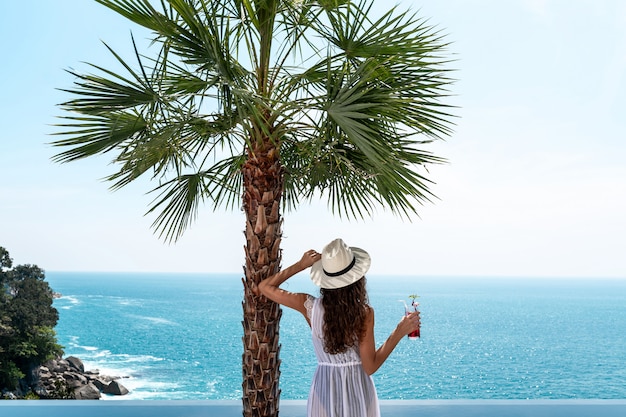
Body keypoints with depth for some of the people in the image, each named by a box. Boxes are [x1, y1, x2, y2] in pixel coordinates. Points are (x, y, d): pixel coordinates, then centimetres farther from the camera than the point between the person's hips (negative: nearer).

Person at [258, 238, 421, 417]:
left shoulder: (310, 307, -11)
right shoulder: (365, 313, -17)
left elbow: (265, 286, 1)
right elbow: (370, 366, -14)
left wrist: (301, 265, 1)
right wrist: (399, 332, -11)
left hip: (324, 387, 2)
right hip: (358, 389, -1)